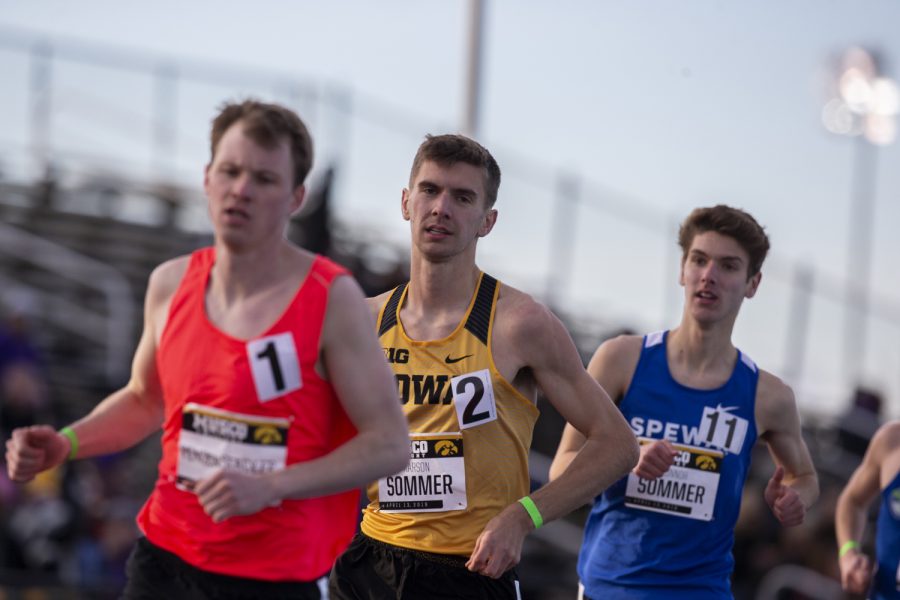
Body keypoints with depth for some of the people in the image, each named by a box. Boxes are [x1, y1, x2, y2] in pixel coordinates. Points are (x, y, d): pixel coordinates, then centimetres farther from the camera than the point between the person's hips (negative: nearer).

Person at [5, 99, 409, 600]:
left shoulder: (332, 298, -12)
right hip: (163, 558, 4)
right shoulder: (171, 284, 3)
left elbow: (389, 444, -13)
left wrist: (270, 487, -23)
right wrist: (65, 444, 3)